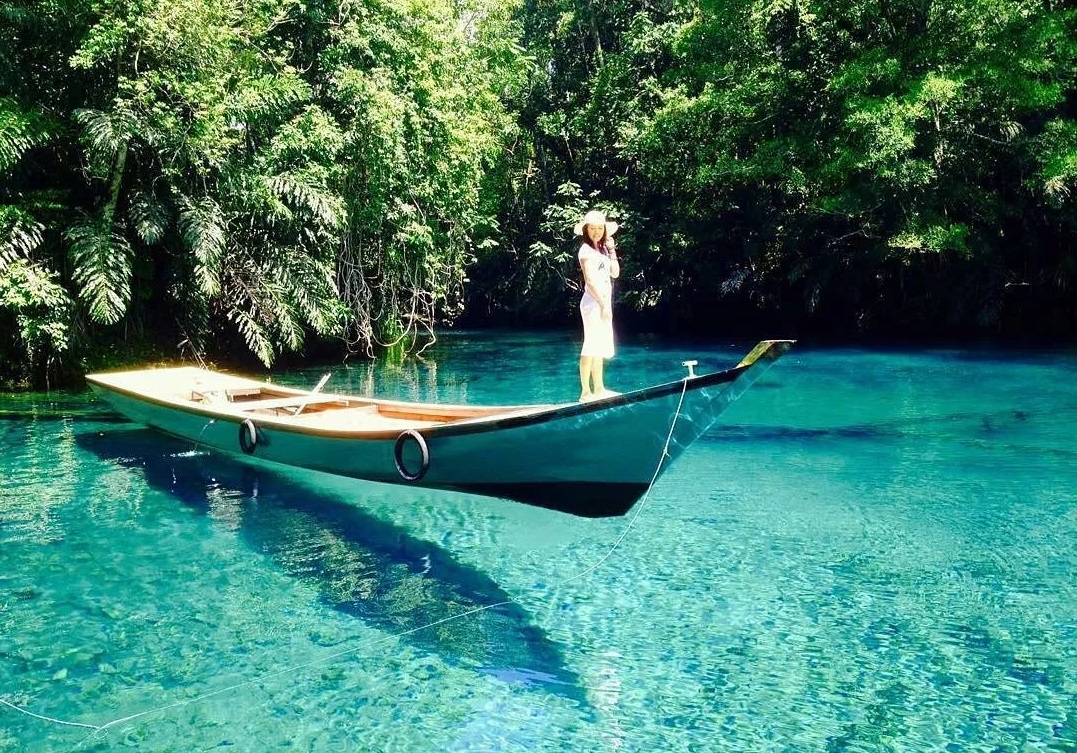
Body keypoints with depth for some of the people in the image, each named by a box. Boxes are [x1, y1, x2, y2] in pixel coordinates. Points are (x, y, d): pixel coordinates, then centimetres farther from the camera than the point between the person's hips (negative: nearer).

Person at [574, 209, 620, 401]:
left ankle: (599, 389, 21)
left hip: (603, 303, 9)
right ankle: (585, 392, -12)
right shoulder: (586, 250, -8)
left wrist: (611, 250, 5)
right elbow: (590, 280, -17)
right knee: (591, 346, -11)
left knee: (601, 347, 13)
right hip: (593, 303, -9)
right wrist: (604, 305, -21)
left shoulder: (602, 249, 16)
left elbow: (615, 273, 11)